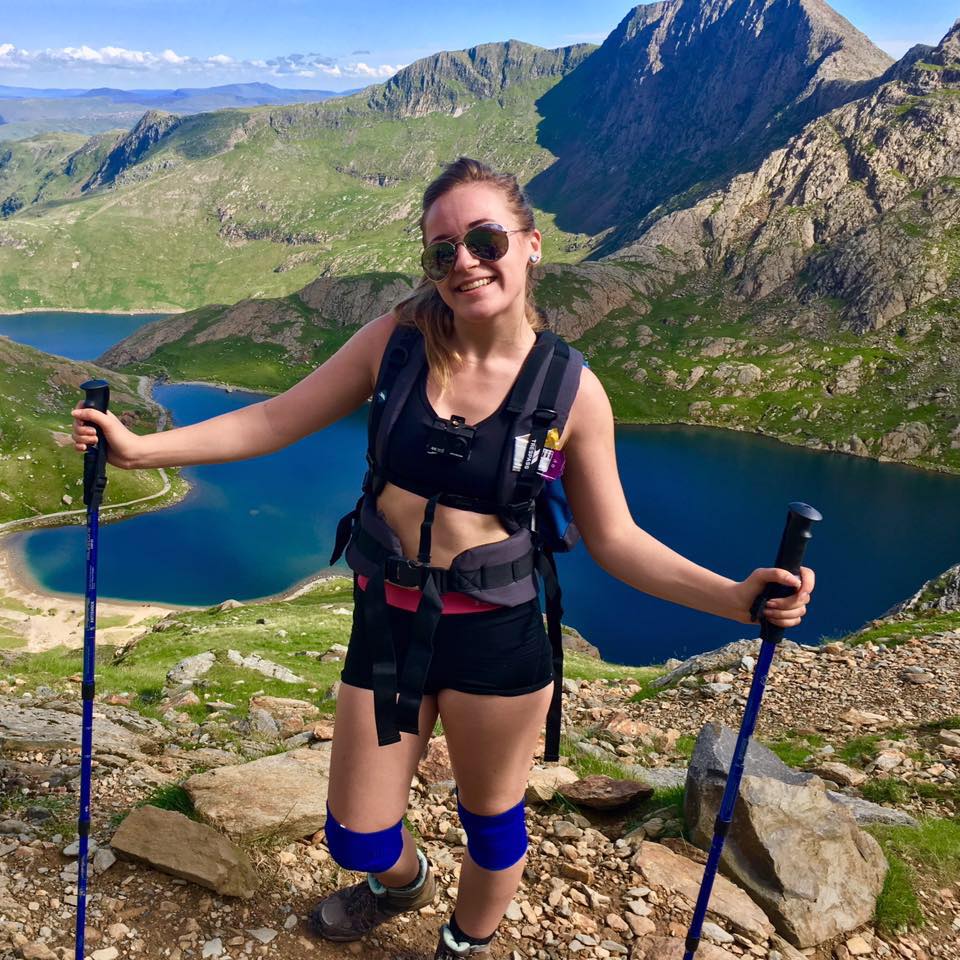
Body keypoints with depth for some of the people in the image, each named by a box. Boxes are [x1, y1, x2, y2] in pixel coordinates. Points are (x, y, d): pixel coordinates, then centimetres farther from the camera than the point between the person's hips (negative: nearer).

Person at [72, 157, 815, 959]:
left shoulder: (570, 389, -11)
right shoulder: (398, 339, -7)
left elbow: (615, 539, -5)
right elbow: (275, 421, -1)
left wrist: (734, 597, -17)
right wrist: (140, 448, -6)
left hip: (497, 636, -2)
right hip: (387, 621, 2)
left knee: (492, 823, 20)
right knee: (357, 839, 18)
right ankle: (404, 881, 58)